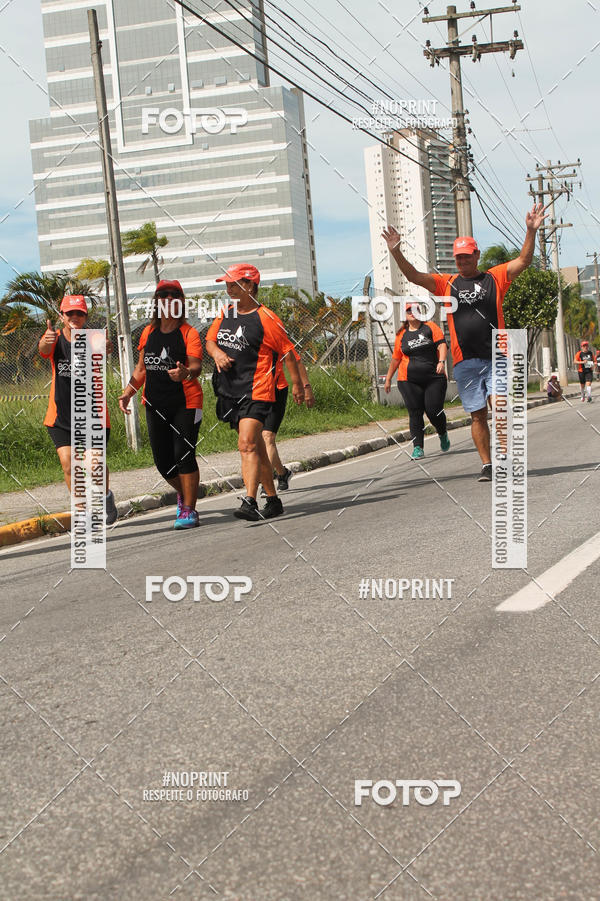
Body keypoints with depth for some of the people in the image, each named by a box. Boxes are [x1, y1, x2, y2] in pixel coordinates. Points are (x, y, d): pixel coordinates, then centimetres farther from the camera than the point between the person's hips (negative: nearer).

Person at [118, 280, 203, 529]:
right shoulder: (149, 332, 10)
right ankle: (183, 493, 35)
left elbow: (196, 366, -20)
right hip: (155, 405, 5)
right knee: (162, 459, 7)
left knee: (183, 455, -11)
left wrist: (185, 372, -42)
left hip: (185, 402, -5)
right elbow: (141, 368, 20)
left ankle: (189, 510, 0)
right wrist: (128, 393, 8)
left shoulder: (189, 333, -6)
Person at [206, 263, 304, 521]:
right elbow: (210, 339, 18)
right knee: (256, 448, 14)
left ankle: (250, 503, -26)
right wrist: (217, 352, -5)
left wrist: (297, 383, 0)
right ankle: (272, 499, 23)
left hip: (256, 392, -7)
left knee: (247, 445, -20)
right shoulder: (226, 314, 12)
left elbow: (287, 351, -2)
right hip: (229, 391, 7)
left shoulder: (265, 318, -8)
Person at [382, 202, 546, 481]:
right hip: (465, 361, 2)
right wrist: (396, 252, -8)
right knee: (477, 415, 4)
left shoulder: (495, 277, 9)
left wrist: (531, 232, -13)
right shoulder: (446, 283, 12)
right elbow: (414, 276, 5)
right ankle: (486, 465, 10)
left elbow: (523, 261, 0)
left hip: (495, 357, -2)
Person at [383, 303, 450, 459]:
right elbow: (396, 358, 21)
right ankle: (418, 447, -2)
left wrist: (441, 361, -24)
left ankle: (443, 434, 25)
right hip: (409, 381, 2)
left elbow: (442, 344, -6)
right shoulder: (402, 335, 13)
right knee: (415, 413, -6)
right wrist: (388, 378, 24)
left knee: (434, 411, -7)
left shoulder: (431, 327, 6)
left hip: (434, 378, -2)